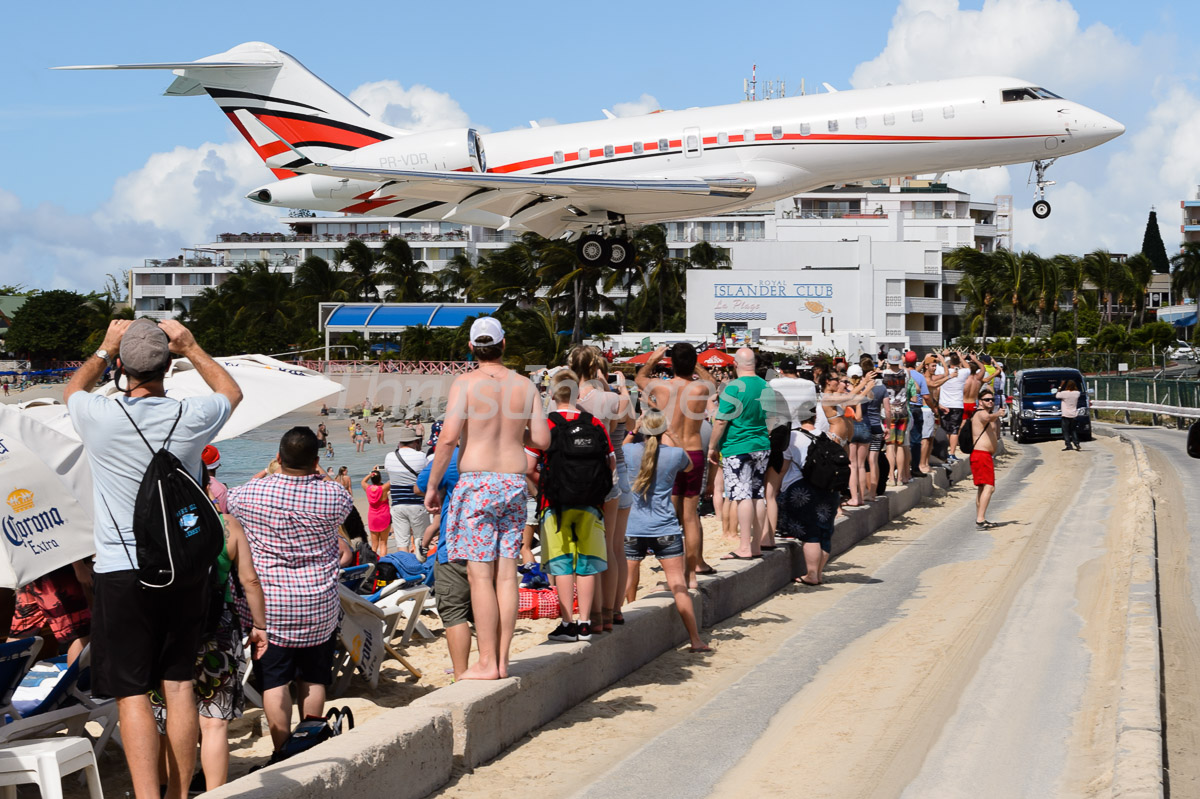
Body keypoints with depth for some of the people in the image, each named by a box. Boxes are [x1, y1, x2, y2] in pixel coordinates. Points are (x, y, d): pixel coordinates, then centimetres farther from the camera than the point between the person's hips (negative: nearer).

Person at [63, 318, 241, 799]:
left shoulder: (99, 417, -11)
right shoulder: (191, 417, -7)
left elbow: (72, 390, 16)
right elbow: (231, 392, 19)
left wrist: (105, 348, 25)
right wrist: (191, 348, 20)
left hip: (121, 571, -2)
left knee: (132, 693, -2)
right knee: (178, 685, 10)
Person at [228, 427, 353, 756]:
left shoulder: (252, 493, -8)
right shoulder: (332, 494, -8)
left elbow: (226, 499, 15)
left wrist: (261, 476, 27)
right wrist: (318, 476, 24)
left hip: (268, 605, -1)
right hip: (320, 606, 1)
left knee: (275, 680, 4)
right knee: (313, 679, 11)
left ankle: (282, 751, 4)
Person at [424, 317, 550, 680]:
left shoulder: (465, 383, -5)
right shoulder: (525, 385, 7)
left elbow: (448, 437, -13)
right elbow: (542, 440, 6)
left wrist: (431, 486, -4)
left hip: (477, 483, -4)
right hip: (514, 482, 4)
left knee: (480, 574, -3)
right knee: (506, 574, 6)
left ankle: (486, 662, -3)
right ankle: (502, 660, 9)